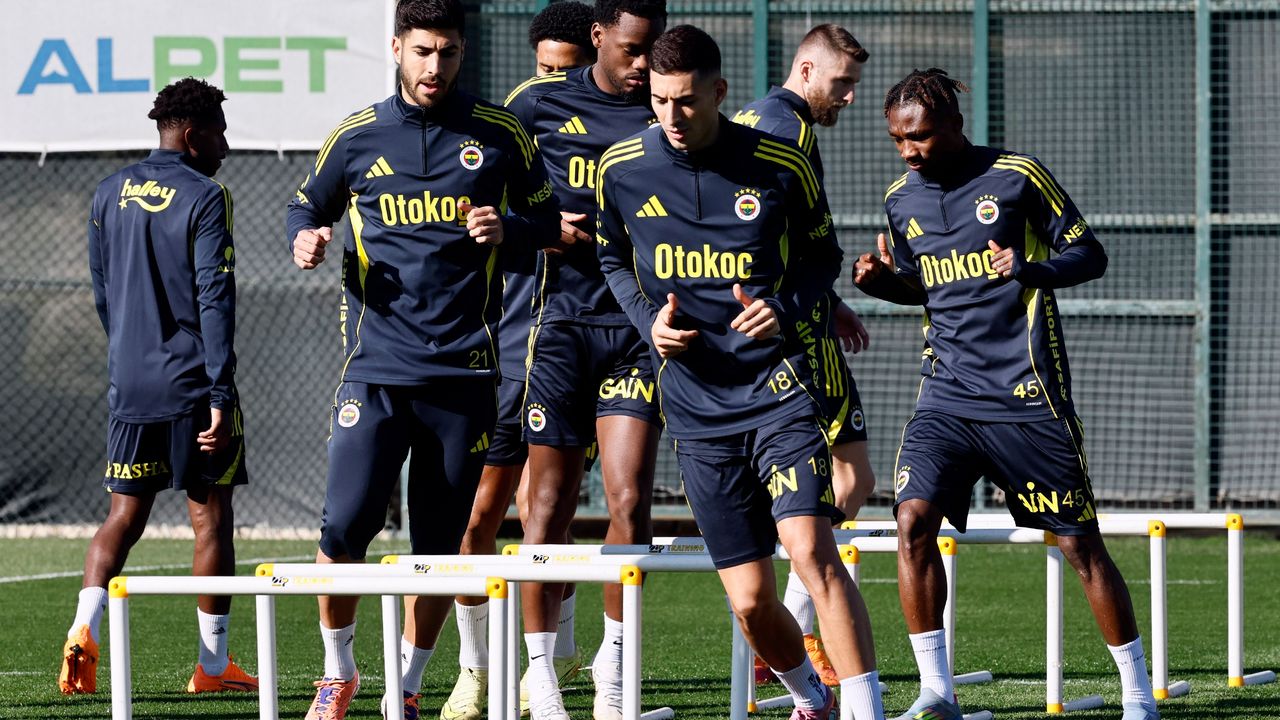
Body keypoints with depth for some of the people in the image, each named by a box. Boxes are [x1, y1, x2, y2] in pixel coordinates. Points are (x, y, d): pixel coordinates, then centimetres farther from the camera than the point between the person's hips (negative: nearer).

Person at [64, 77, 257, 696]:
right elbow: (214, 302, -15)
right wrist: (220, 396, -16)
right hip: (192, 385, -5)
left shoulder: (110, 194, 10)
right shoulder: (204, 198, -9)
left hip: (129, 385, 5)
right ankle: (212, 665, 7)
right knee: (210, 518, 4)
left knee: (124, 514, 10)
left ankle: (84, 629, -12)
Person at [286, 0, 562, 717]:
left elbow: (548, 221, 13)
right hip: (375, 366, 0)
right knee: (345, 526, -11)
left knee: (440, 544, 3)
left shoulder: (501, 135, 5)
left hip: (465, 369, 0)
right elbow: (308, 206, 21)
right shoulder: (356, 138, 7)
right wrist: (306, 237, -2)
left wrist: (507, 233, -8)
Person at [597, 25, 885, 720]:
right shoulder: (621, 169, 1)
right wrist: (649, 320, 0)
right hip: (695, 406, 2)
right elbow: (612, 259, 19)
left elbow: (822, 255, 10)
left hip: (776, 383, -2)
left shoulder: (781, 166, -5)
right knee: (750, 601, 1)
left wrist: (786, 309, -10)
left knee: (811, 550, -23)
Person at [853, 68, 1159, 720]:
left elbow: (1089, 254, -2)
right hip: (947, 397, 4)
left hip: (1027, 397, -4)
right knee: (912, 520, -15)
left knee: (1079, 542, 0)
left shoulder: (1017, 177, -7)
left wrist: (1032, 269, -21)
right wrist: (882, 281, 1)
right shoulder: (901, 199, 8)